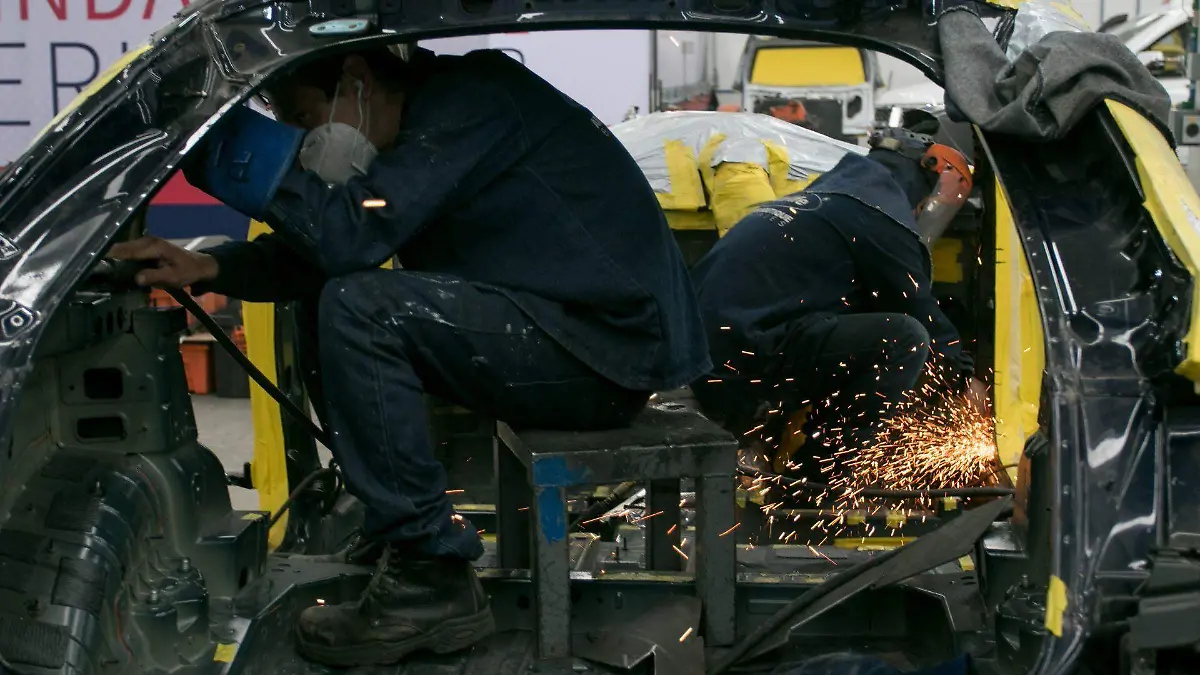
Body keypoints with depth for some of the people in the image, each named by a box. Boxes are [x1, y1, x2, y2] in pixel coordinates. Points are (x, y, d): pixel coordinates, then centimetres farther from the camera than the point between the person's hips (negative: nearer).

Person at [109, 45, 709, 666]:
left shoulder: (472, 100, -14)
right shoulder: (423, 130, 14)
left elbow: (354, 237, -24)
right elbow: (321, 254, 15)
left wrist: (242, 153, -16)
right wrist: (208, 268, -1)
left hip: (615, 344, -10)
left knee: (355, 311, -22)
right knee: (322, 301, 10)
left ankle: (432, 582, -15)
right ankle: (394, 528, 12)